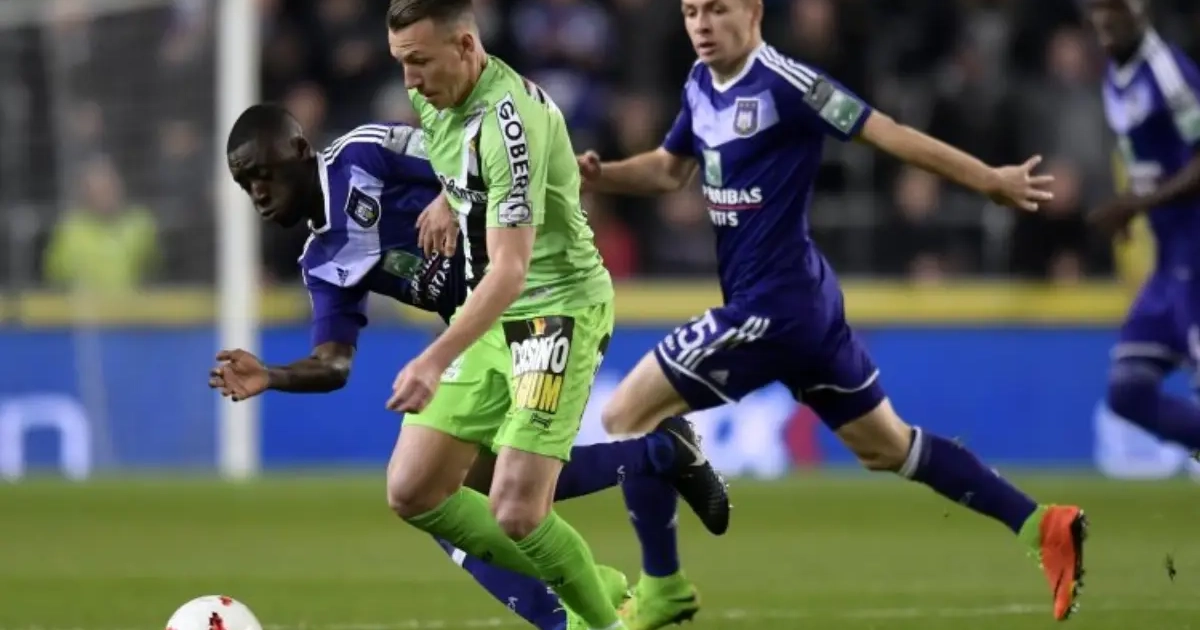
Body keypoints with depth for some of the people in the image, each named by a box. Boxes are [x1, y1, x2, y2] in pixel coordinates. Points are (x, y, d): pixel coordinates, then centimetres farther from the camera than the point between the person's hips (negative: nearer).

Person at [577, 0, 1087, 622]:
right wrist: (599, 174, 4)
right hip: (805, 305, 9)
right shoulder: (701, 84, 9)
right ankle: (1042, 526, 19)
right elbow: (670, 169, 23)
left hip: (773, 307, -9)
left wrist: (990, 180, -11)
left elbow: (886, 132, -15)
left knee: (624, 418, -7)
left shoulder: (781, 81, -17)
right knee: (887, 446, 17)